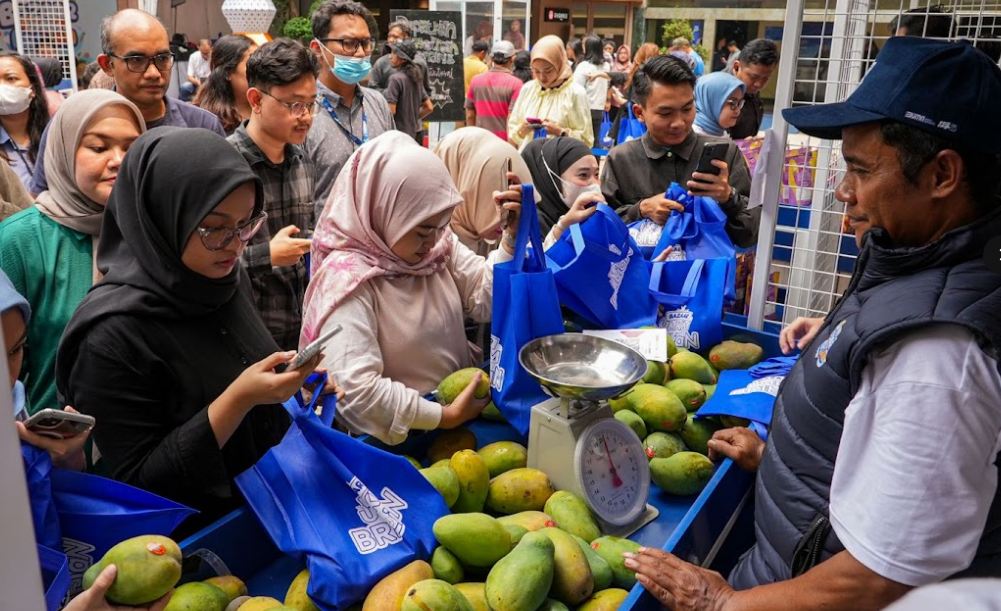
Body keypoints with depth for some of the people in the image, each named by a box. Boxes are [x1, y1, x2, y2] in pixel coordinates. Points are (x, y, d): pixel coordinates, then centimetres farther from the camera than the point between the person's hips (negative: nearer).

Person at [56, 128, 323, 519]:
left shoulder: (223, 278, -2)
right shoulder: (113, 336, -20)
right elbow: (137, 483, -16)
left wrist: (288, 380, -5)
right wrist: (238, 399, -26)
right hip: (199, 534, -5)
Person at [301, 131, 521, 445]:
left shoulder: (438, 243, 1)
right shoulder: (348, 278, -20)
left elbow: (485, 298, -1)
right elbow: (356, 389, -27)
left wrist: (513, 236, -13)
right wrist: (445, 416, -21)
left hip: (459, 408, 6)